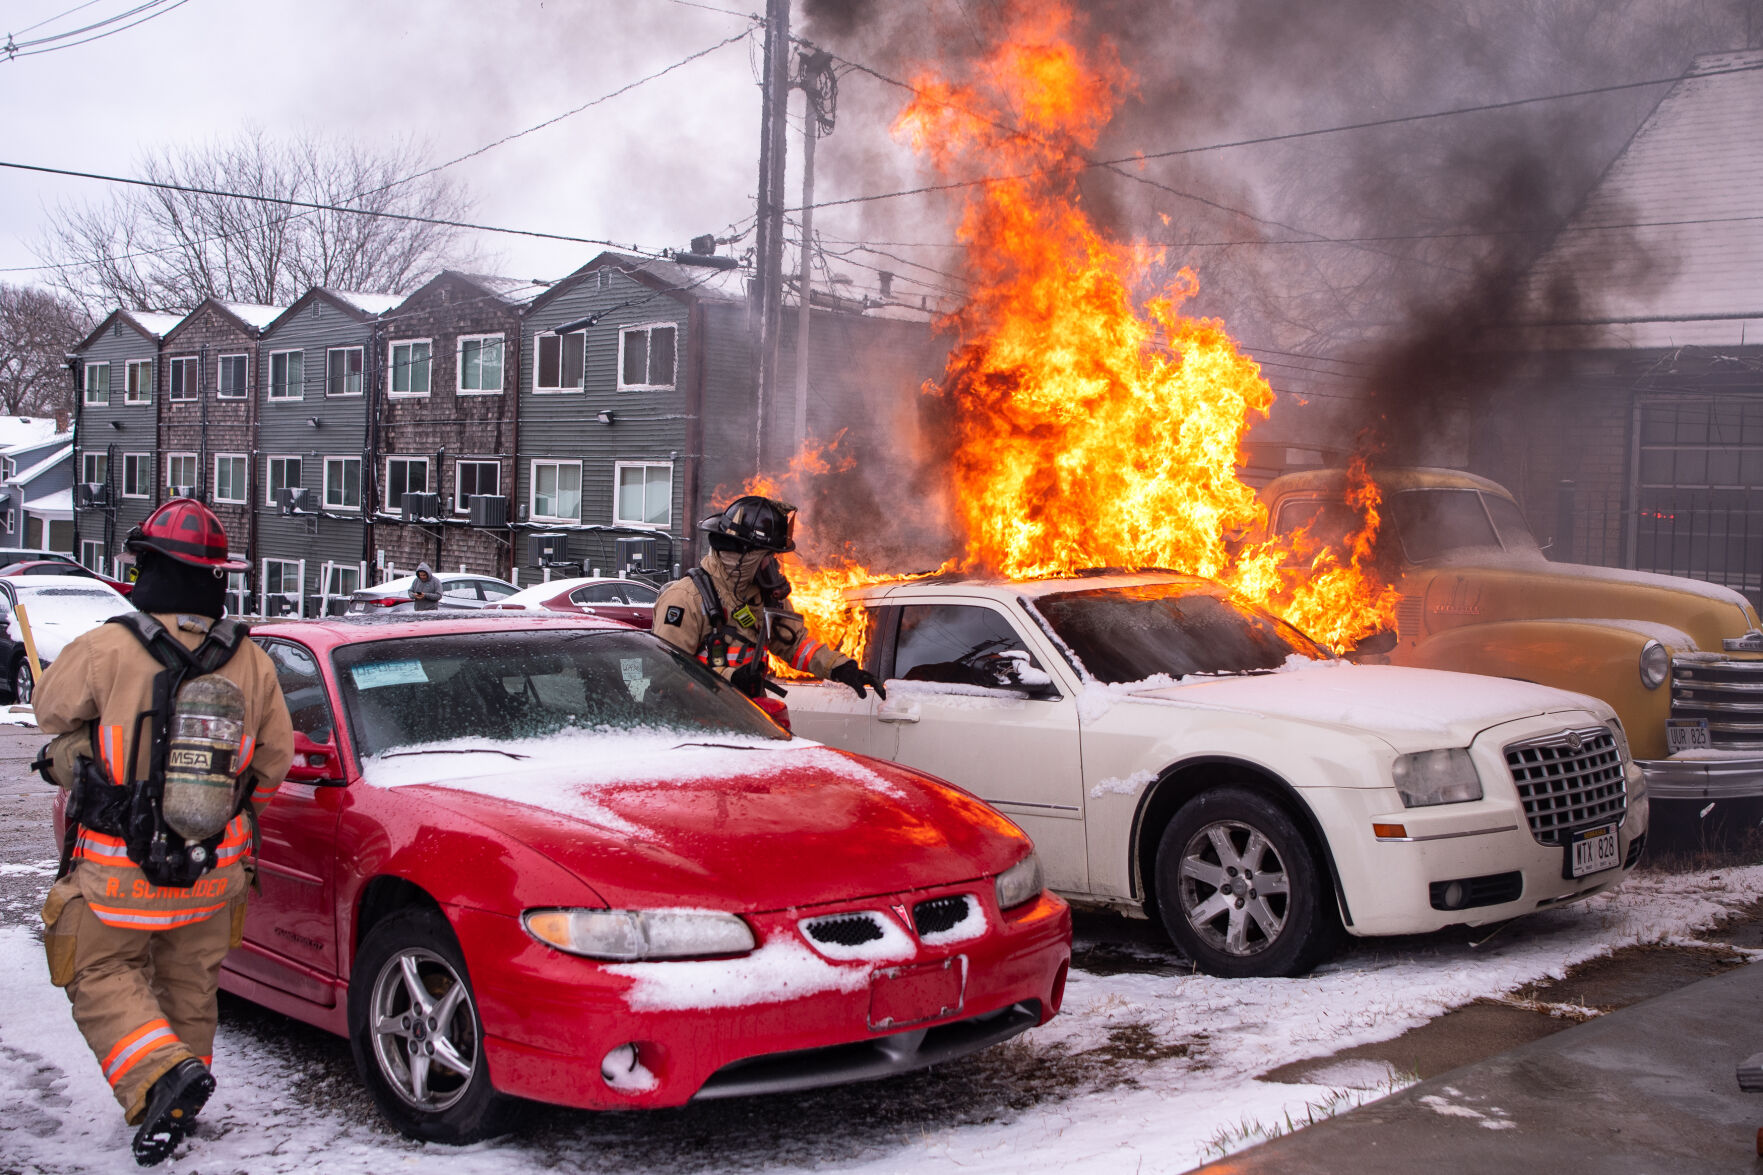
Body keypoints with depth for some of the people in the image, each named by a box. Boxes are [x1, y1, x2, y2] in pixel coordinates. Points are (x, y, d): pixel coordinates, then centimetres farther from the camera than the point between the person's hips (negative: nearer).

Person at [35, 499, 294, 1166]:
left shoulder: (105, 651, -17)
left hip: (117, 867, -4)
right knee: (190, 983, 19)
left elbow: (51, 709, 1)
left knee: (102, 975, 10)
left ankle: (163, 1074, -12)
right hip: (215, 870, 4)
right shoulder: (250, 661, -6)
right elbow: (274, 760, 3)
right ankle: (178, 1108, 29)